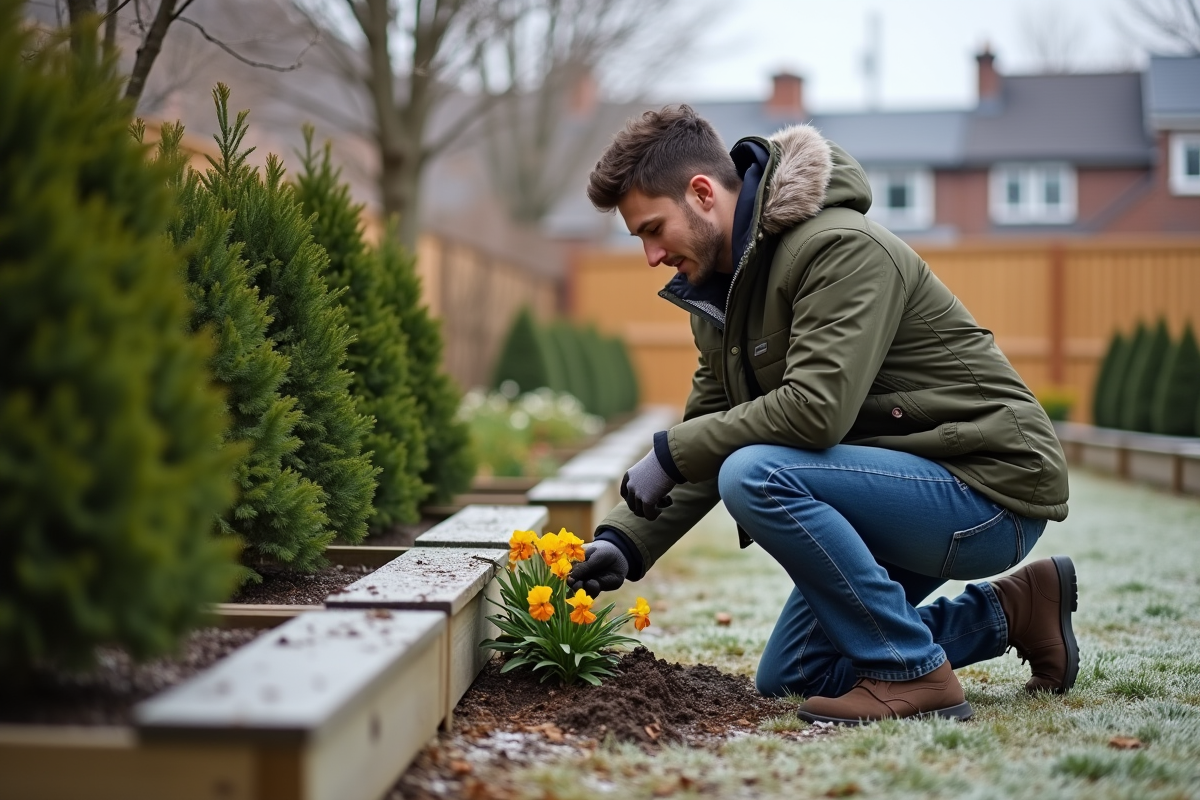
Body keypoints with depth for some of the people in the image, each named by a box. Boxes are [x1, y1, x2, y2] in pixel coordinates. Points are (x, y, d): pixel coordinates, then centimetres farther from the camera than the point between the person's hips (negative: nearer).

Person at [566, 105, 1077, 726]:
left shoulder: (841, 247, -22)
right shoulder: (723, 286, 8)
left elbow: (815, 408, -33)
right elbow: (711, 427, 8)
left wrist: (670, 454, -23)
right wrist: (625, 540, -5)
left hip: (989, 489, -10)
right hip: (907, 477, 10)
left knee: (757, 474, -30)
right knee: (785, 677, 14)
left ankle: (913, 674, -16)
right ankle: (1005, 612, 18)